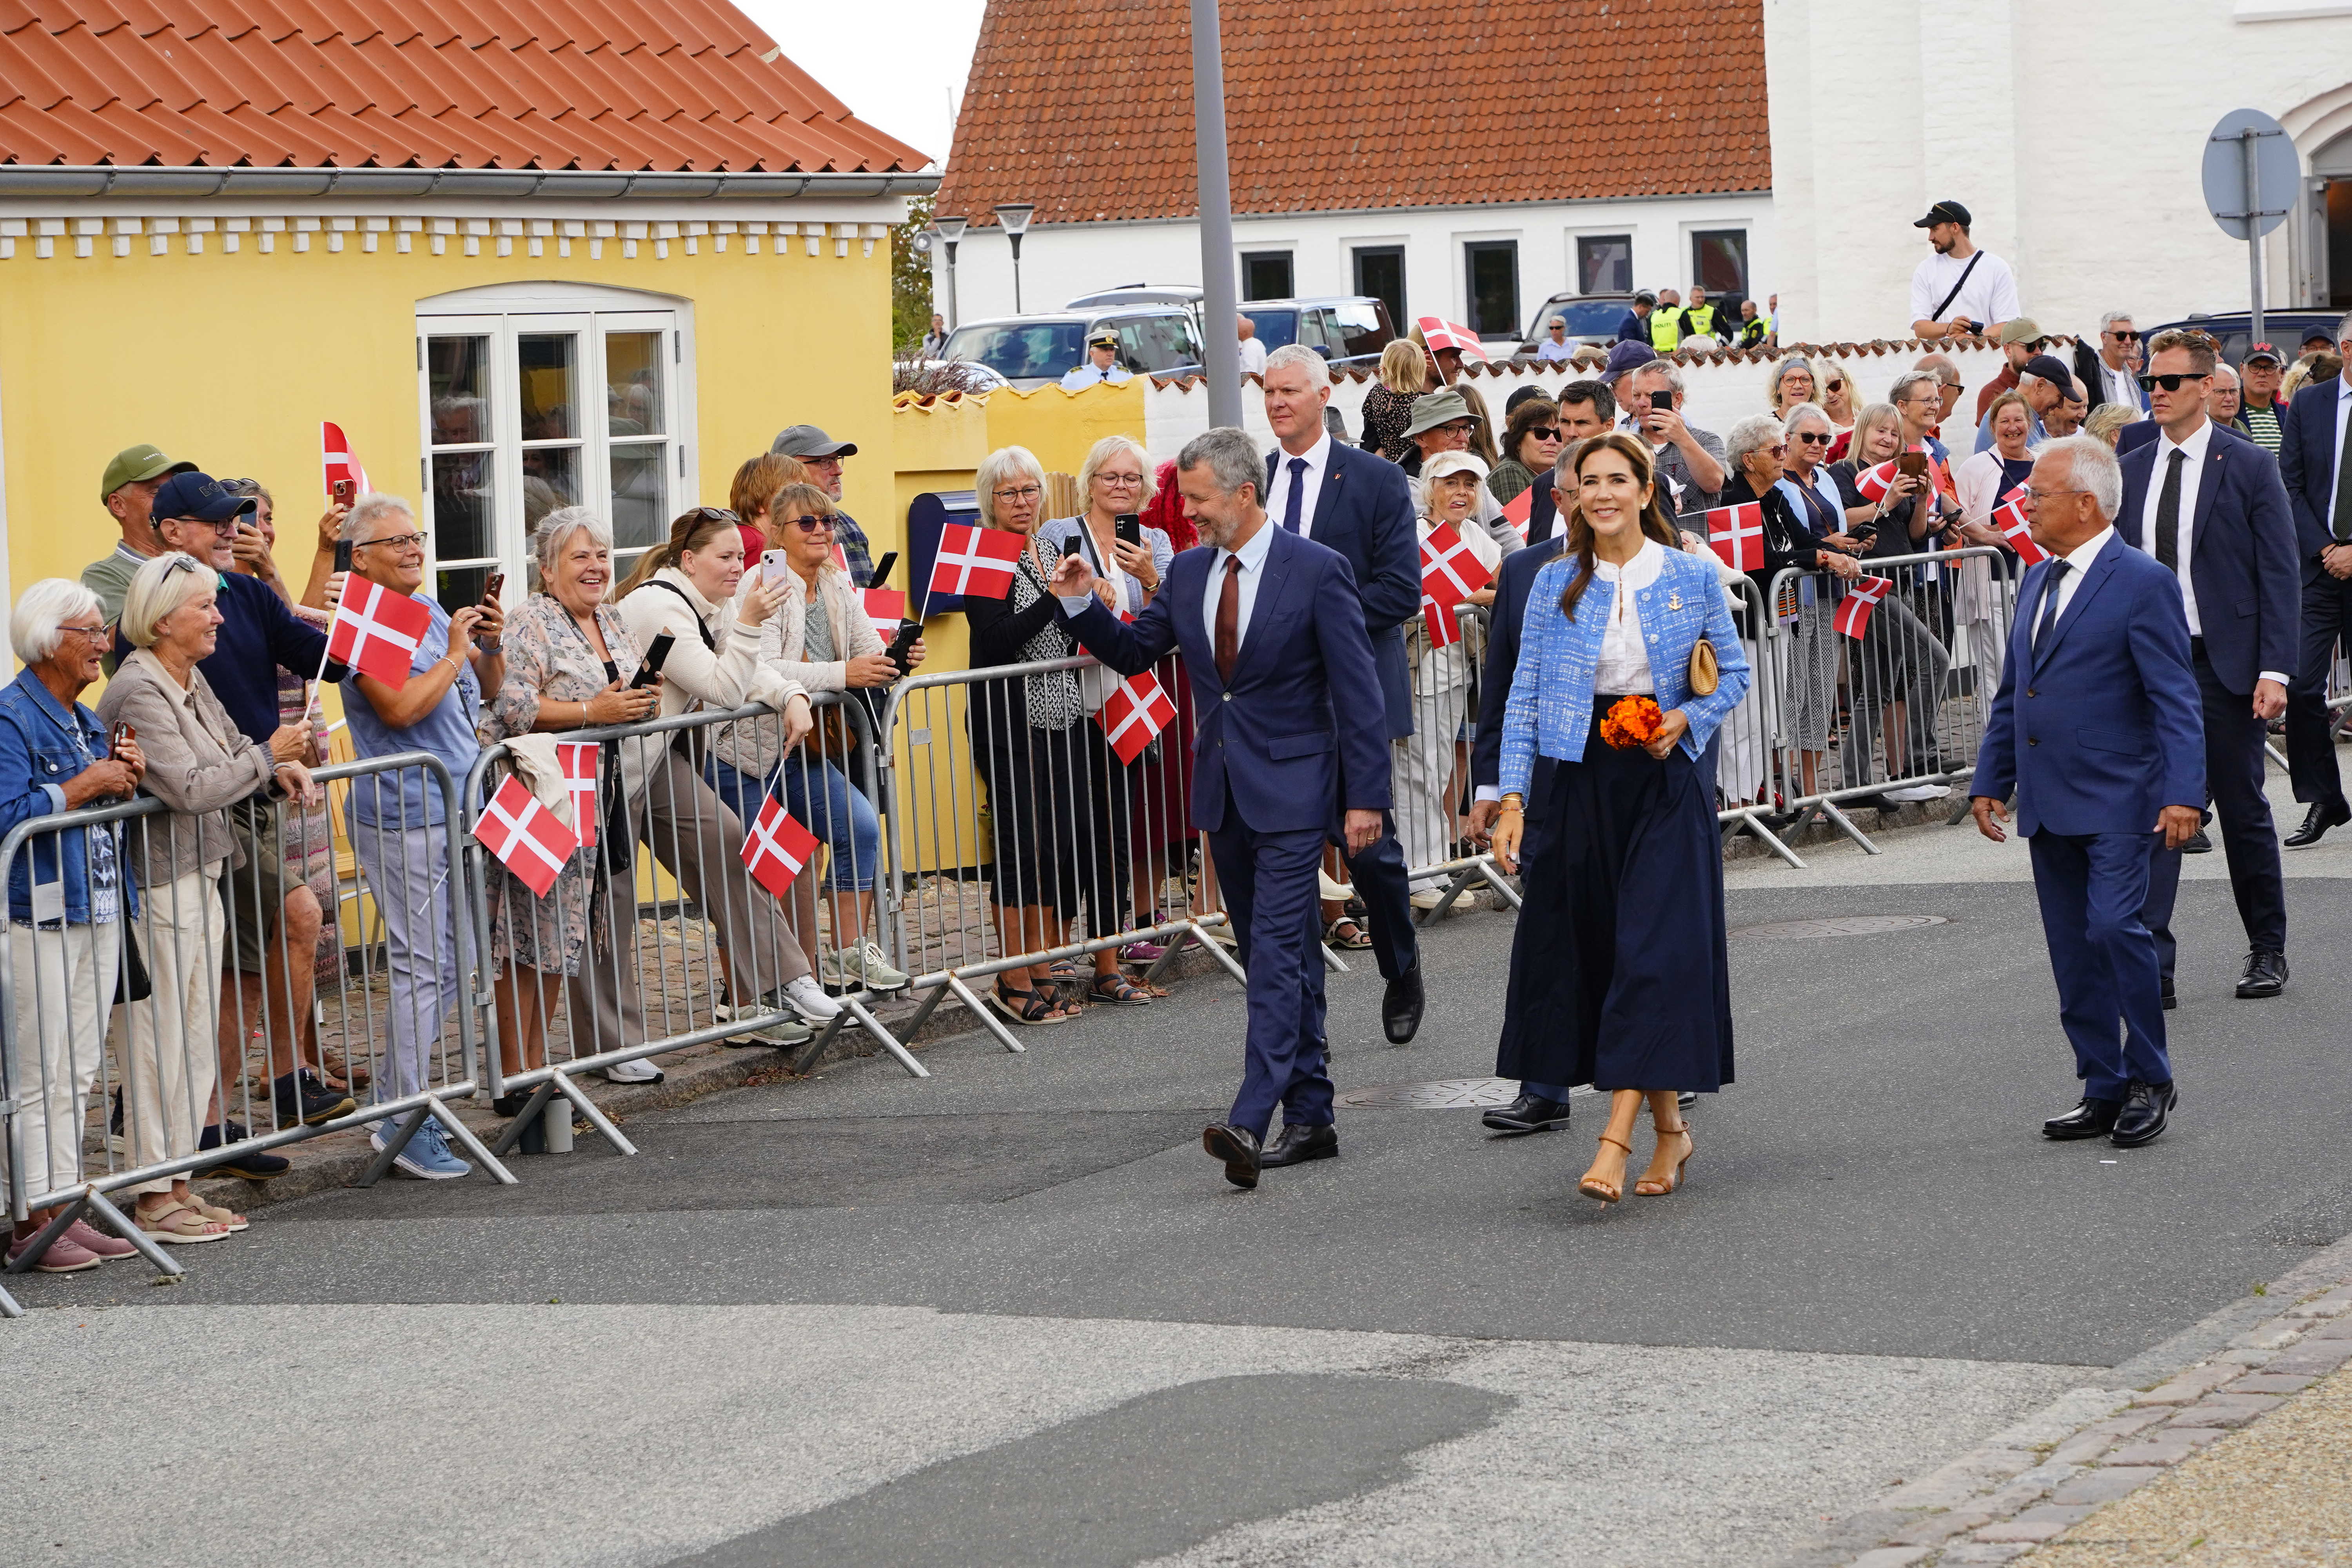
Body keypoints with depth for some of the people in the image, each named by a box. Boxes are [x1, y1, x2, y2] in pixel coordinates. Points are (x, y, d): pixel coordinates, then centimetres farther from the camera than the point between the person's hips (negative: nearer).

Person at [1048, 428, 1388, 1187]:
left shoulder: (1317, 570, -10)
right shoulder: (1189, 571, 8)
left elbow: (1355, 690, -9)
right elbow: (1135, 651, 17)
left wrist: (1365, 796, -13)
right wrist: (1082, 604, -1)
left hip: (1292, 789, -7)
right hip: (1222, 789, 7)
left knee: (1276, 952, -15)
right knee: (1279, 957, 11)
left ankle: (1251, 1122, -25)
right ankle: (1310, 1117, 17)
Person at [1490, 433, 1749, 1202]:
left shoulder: (1694, 578, 2)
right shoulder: (1554, 584, 5)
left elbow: (1735, 672, 10)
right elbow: (1525, 696, 4)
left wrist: (1686, 720, -9)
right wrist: (1513, 799, -3)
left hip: (1663, 781, -2)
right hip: (1575, 780, 2)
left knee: (1653, 951, -11)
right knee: (1587, 951, 3)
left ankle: (1616, 1140, -14)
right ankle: (1669, 1127, 18)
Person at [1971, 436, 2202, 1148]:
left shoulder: (2142, 582, -9)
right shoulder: (2036, 581, 14)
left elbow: (2175, 700, -13)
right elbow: (2011, 695, 21)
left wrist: (2182, 793, -20)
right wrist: (1989, 781, 17)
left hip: (2117, 802, -8)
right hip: (2048, 807, 8)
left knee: (2115, 925, -18)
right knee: (2073, 953, 9)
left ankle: (2150, 1080, -3)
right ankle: (2104, 1091, 16)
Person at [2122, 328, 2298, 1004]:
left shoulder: (2249, 467, -3)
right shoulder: (2131, 471, 8)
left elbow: (2278, 574, -5)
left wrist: (2275, 670, -13)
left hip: (2226, 665, -3)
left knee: (2244, 810, 8)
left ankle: (2268, 950, 24)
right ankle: (2151, 965, -9)